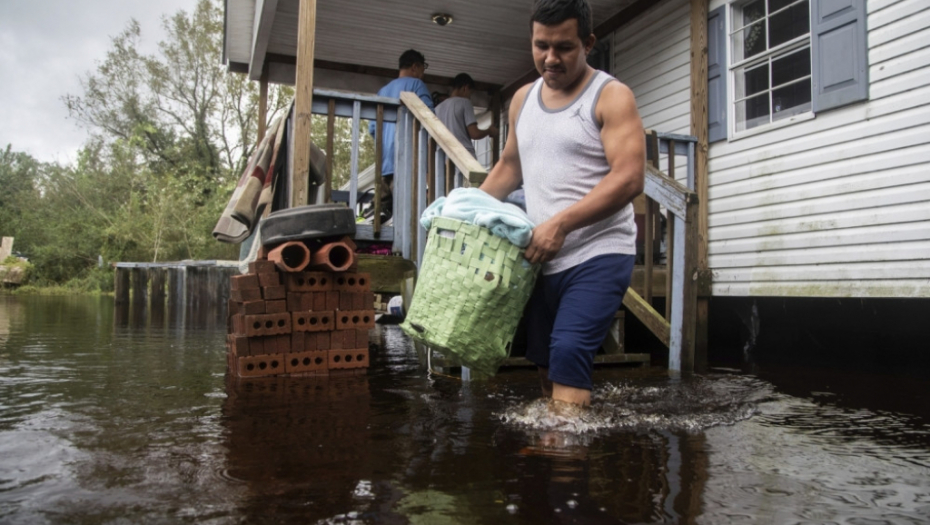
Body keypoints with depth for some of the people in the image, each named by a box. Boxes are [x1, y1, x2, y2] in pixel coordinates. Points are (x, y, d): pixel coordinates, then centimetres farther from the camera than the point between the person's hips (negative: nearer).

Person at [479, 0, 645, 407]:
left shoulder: (611, 97, -6)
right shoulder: (523, 99, 12)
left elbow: (629, 179, -17)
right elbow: (509, 166, 23)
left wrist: (560, 224, -25)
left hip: (598, 254, -6)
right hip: (543, 258, 7)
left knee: (568, 353, -21)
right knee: (545, 362, 13)